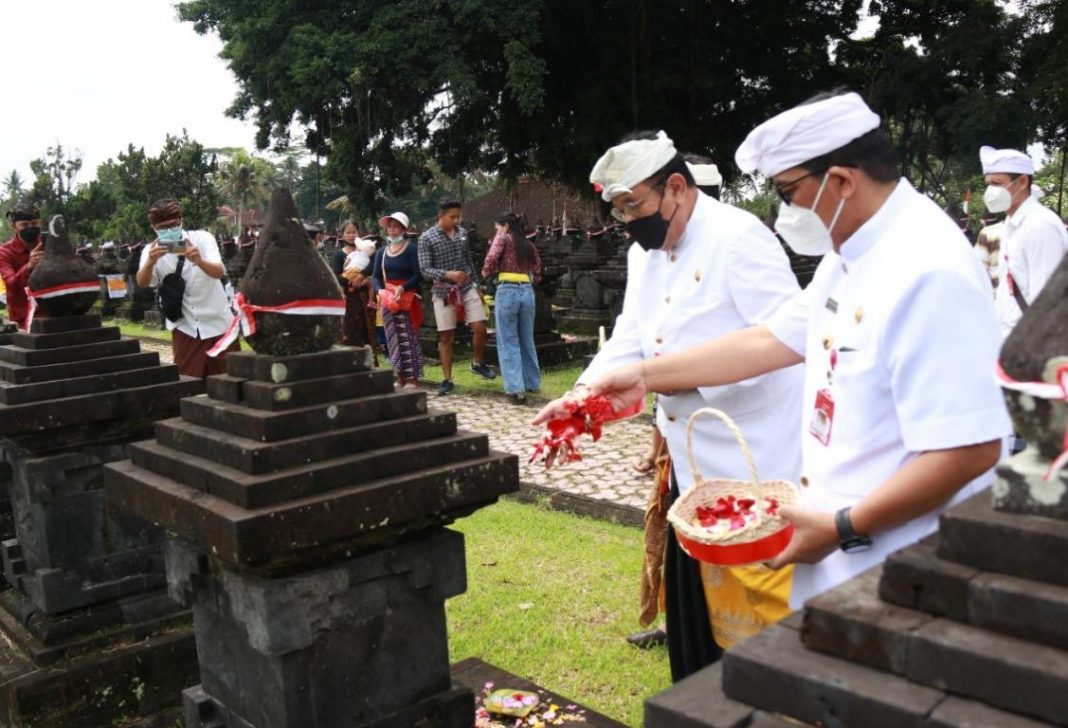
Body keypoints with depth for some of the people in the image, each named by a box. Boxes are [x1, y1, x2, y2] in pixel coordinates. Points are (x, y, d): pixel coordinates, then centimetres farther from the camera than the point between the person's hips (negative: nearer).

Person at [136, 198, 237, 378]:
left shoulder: (202, 238, -9)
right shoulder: (152, 250, -5)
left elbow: (219, 272, -25)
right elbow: (142, 283, -22)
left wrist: (199, 261, -46)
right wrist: (150, 262, -43)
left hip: (217, 322, -1)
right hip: (184, 327, 1)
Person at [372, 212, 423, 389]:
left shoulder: (412, 248, -5)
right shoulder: (382, 251, 13)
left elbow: (418, 275, -11)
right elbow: (375, 276, 9)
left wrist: (403, 288, -24)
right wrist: (380, 290, -11)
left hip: (407, 297, -6)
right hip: (387, 298, 6)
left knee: (408, 337, -8)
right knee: (392, 338, 7)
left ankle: (412, 378, -4)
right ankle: (400, 377, 14)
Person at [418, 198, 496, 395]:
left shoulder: (462, 233, 6)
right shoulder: (426, 238, -7)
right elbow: (425, 270, -11)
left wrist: (475, 285, 14)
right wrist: (447, 274, -26)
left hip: (467, 288, 3)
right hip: (443, 292, -3)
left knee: (480, 327, -6)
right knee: (446, 337, 2)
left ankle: (478, 363, 20)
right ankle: (448, 380, 10)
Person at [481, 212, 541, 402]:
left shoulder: (503, 239, 2)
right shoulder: (529, 246, 18)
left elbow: (491, 259, -13)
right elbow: (537, 276, 12)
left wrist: (486, 274, 5)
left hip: (507, 291, -5)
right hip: (527, 292, 5)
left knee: (508, 342, -1)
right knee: (527, 339, 18)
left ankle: (515, 388, -8)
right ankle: (532, 382, 26)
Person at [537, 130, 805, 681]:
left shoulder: (738, 238, -16)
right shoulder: (644, 254, 12)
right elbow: (629, 338, 10)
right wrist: (582, 395, -7)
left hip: (753, 467, -8)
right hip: (691, 464, 8)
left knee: (762, 610, 3)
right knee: (694, 604, 18)